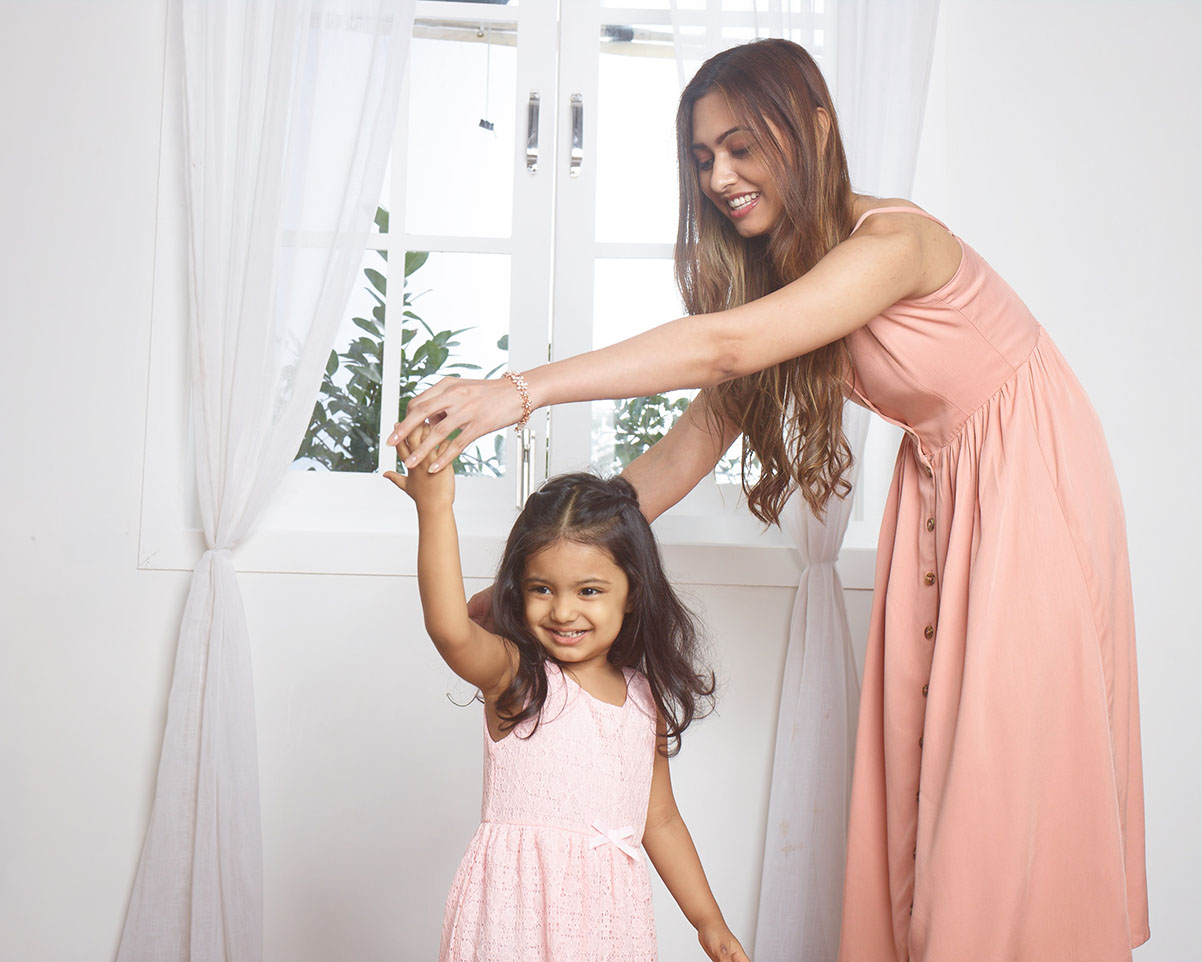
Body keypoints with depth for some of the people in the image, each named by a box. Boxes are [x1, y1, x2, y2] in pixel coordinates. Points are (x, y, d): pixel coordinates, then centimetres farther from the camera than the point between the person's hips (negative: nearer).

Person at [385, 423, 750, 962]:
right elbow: (449, 630, -28)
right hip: (517, 912, -4)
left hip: (610, 915, 4)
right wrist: (435, 507, -33)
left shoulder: (644, 699, 8)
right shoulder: (514, 678, -6)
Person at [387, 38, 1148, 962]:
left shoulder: (893, 242, -27)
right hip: (936, 498, 7)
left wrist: (522, 392, -46)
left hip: (1033, 488, -7)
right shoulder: (772, 267, -2)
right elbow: (696, 436, -4)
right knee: (918, 763, 6)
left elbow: (723, 346, -41)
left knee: (1011, 768, -3)